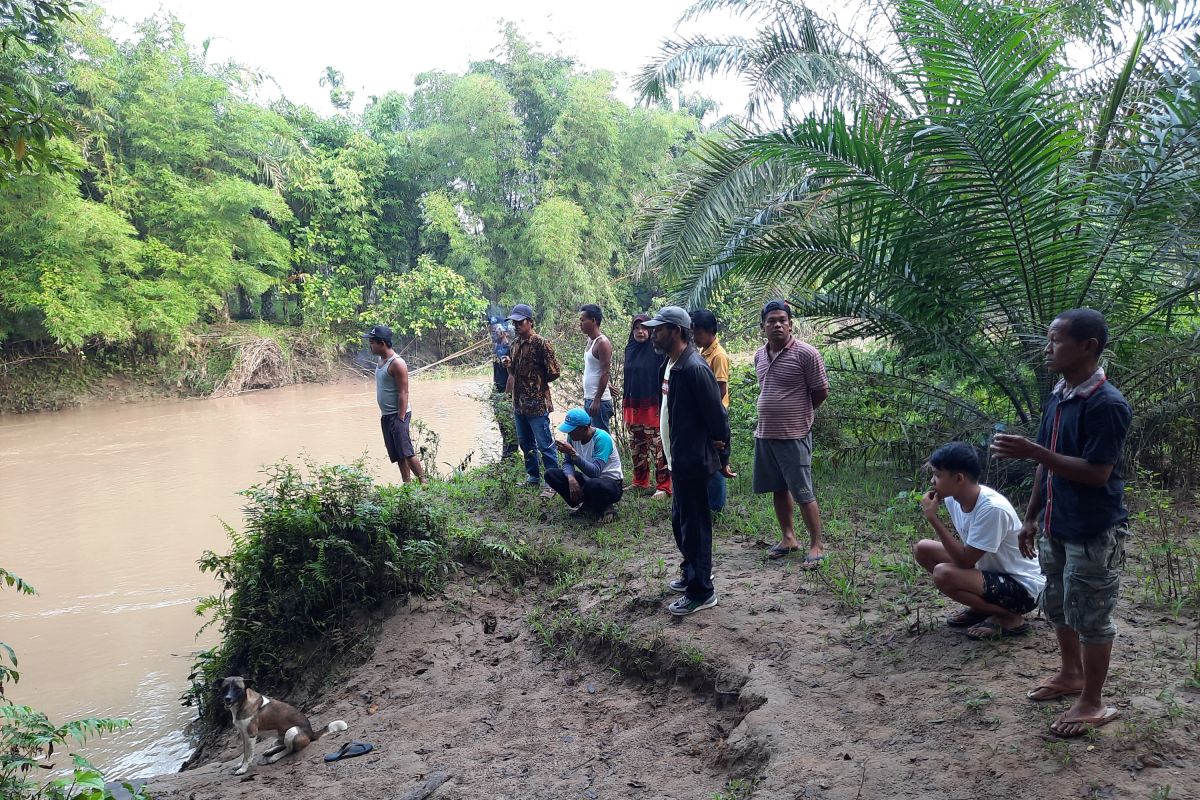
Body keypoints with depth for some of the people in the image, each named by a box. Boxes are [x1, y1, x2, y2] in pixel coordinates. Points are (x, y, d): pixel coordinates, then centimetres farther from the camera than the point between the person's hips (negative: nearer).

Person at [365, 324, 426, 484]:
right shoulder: (381, 360, 12)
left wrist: (401, 418, -21)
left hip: (398, 414, -9)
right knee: (398, 456, 9)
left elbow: (403, 392, -18)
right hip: (386, 415, 9)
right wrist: (384, 416, 16)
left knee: (406, 452, -11)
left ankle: (423, 482, -4)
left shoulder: (397, 363, -15)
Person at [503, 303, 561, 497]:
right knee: (526, 443, 17)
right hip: (519, 403, 8)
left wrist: (537, 381, -1)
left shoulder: (541, 344, -11)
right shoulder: (516, 344, 12)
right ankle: (533, 477, 30)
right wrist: (509, 365, 2)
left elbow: (553, 372, -12)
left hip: (537, 403, -8)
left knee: (544, 444, -3)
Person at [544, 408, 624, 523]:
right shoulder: (573, 436, -7)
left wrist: (573, 453, -40)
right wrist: (571, 478, -24)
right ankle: (586, 504, -2)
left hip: (611, 483, -7)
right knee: (550, 474, -8)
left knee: (593, 485, -42)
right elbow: (567, 462, -2)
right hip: (587, 479, 7)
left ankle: (603, 507, -7)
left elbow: (595, 472, -34)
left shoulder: (602, 438, -26)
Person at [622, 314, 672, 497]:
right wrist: (625, 403, 16)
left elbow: (664, 378, -10)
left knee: (657, 447, -6)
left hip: (652, 405, -7)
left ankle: (663, 487, 0)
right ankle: (640, 482, 26)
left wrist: (663, 405, -15)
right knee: (636, 446, 14)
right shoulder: (630, 349, 11)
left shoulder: (657, 350, -8)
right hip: (632, 405, 7)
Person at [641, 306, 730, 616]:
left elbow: (714, 410, -20)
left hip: (693, 460, -10)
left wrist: (718, 440, -7)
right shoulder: (672, 364, 10)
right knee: (681, 521, 21)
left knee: (694, 525, -1)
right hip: (679, 459, 10)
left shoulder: (694, 368, -22)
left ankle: (701, 592, 10)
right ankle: (691, 573, 38)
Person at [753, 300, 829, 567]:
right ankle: (788, 538, 28)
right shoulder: (759, 355, 9)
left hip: (794, 436, -7)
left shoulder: (805, 353, -11)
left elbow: (821, 392, -6)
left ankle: (816, 545, 9)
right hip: (765, 434, 7)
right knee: (778, 489, 15)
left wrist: (799, 414, 4)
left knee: (803, 493, -3)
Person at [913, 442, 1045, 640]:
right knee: (923, 549, 1)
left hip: (1022, 587, -9)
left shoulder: (992, 508, -31)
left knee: (943, 574, -29)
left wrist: (933, 518, -26)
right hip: (991, 569, 9)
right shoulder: (953, 497, -7)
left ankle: (1010, 618, -6)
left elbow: (965, 561, -27)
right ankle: (981, 607, 12)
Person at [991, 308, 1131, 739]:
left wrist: (1032, 452, -30)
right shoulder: (1057, 397, 6)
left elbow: (1097, 473, -25)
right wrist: (1032, 517, 14)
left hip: (1094, 532, -8)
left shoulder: (1107, 404, -21)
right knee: (1058, 605, 21)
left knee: (1090, 615, 4)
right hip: (1056, 527, 8)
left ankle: (1093, 702, 19)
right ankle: (1070, 674, 41)